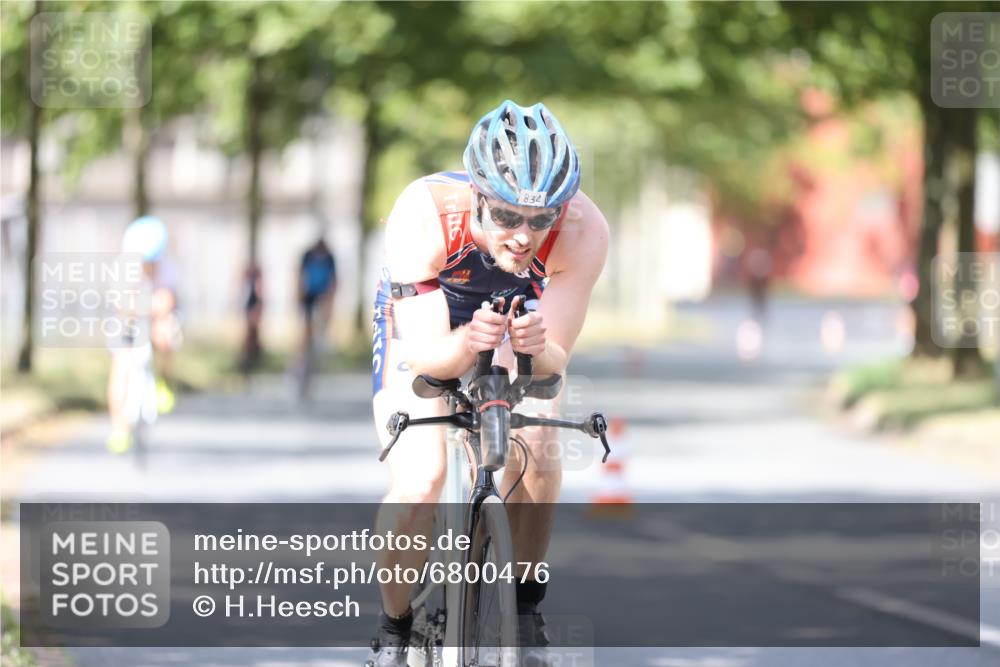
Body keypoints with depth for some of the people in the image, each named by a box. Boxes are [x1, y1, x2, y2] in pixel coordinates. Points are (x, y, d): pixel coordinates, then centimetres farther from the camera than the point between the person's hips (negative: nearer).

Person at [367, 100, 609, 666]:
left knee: (534, 451, -25)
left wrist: (535, 348, -51)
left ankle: (524, 600, 0)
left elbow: (556, 360, -27)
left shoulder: (582, 230, -34)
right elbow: (423, 353, -35)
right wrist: (468, 343, -57)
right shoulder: (424, 215, -38)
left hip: (519, 319, 2)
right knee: (418, 486, -22)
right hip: (423, 322, -2)